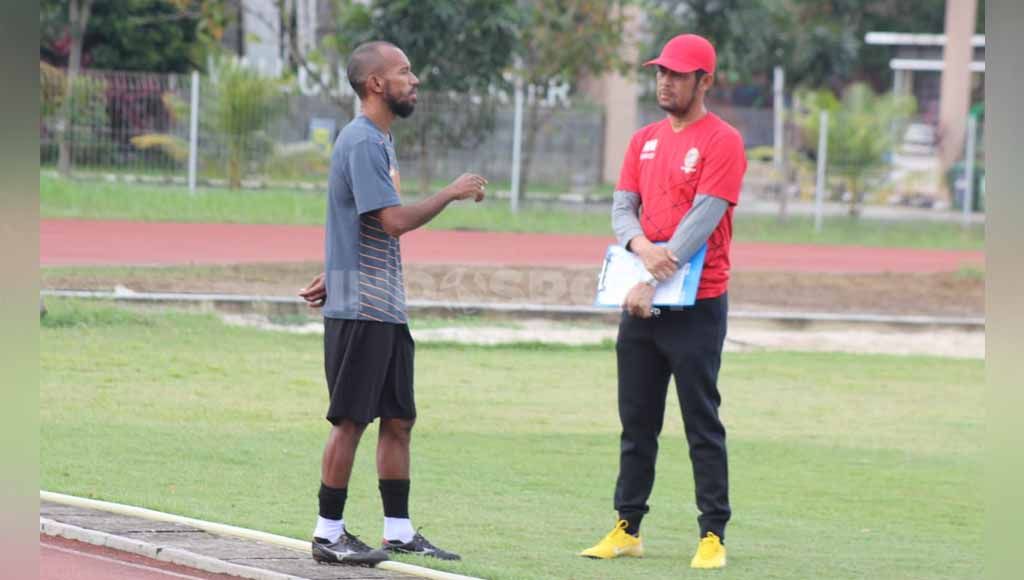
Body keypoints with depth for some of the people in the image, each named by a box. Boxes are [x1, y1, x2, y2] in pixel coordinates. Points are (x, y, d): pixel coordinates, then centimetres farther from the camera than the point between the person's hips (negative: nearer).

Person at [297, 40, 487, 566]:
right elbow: (395, 220, -23)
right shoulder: (361, 142, -15)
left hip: (386, 308, 10)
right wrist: (453, 192, -13)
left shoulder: (380, 140, 17)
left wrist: (335, 275, 21)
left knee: (399, 419, 11)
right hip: (359, 307, -10)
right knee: (351, 419, -5)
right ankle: (329, 534, 1)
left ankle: (399, 533, 16)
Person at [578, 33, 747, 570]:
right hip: (641, 302, 7)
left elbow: (702, 220, -16)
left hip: (696, 305, -7)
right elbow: (622, 207, 9)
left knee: (702, 425, -5)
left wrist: (654, 283, -21)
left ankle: (712, 536, -2)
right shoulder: (644, 141, 14)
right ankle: (627, 529, 16)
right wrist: (641, 247, -15)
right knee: (636, 423, 10)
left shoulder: (721, 142, -8)